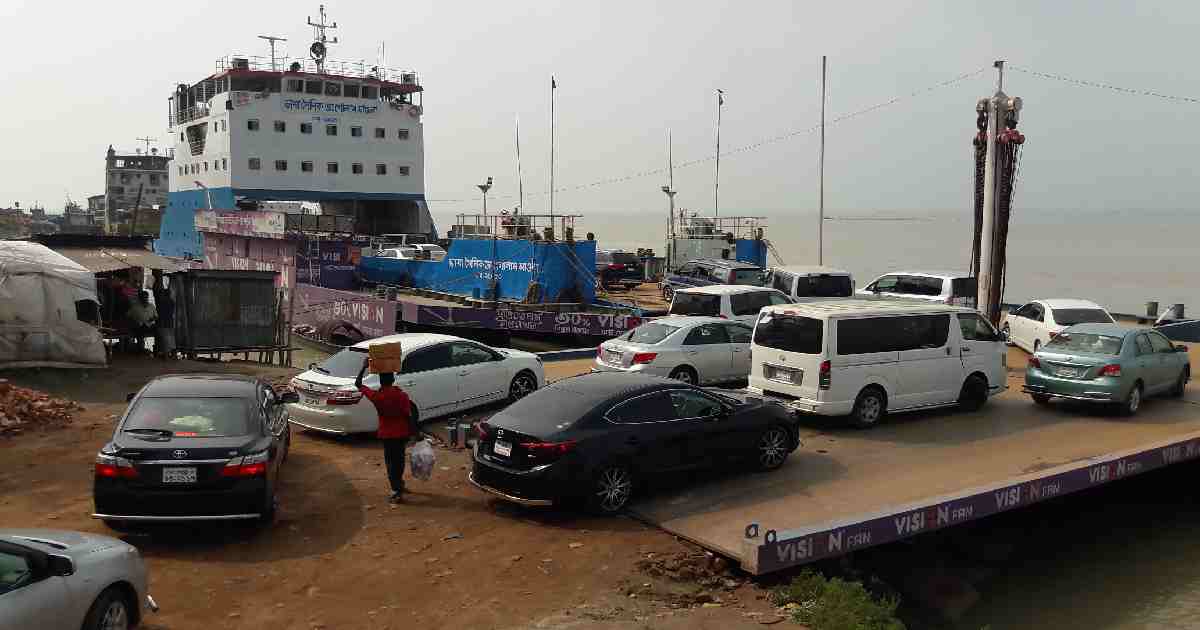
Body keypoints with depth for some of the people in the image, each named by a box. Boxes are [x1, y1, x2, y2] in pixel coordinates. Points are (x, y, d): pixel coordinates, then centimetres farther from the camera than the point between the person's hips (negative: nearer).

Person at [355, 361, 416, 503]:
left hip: (387, 434, -2)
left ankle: (397, 492, -1)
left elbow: (358, 384, -1)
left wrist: (364, 367, 6)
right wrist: (414, 433, -3)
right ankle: (399, 484, 37)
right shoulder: (402, 395, -12)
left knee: (391, 462, 5)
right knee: (399, 459, 21)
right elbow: (409, 416, -11)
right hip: (402, 433, 2)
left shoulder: (376, 396, -13)